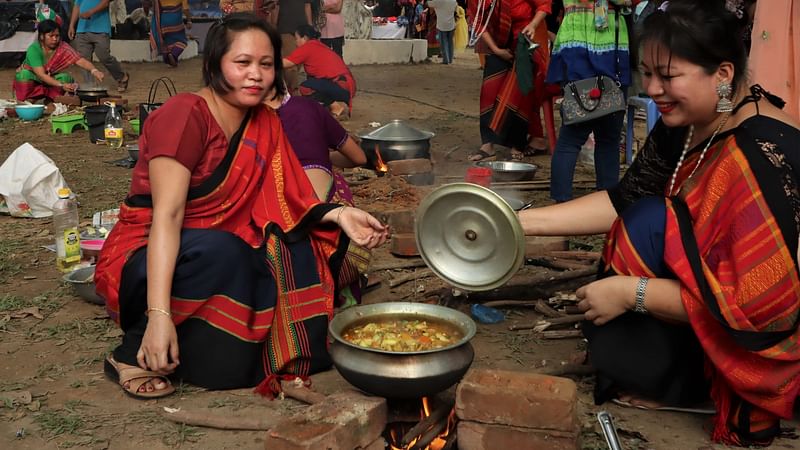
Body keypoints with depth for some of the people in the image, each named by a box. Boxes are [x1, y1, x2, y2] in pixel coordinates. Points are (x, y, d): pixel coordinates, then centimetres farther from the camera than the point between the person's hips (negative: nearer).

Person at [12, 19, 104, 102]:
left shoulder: (63, 47, -18)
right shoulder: (33, 49, -27)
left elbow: (80, 60, -29)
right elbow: (41, 75, -34)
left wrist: (93, 70, -50)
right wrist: (61, 85, -48)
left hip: (50, 79, 3)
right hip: (28, 79, -3)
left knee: (65, 77, -25)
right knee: (25, 74, -34)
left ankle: (49, 102, -8)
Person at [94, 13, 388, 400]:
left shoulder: (265, 122, 2)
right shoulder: (184, 115, -19)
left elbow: (284, 204, -2)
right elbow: (167, 215, -27)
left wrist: (338, 215, -21)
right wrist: (159, 315, -35)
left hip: (221, 258, 6)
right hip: (149, 260, -6)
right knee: (218, 251, -37)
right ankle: (136, 354, -17)